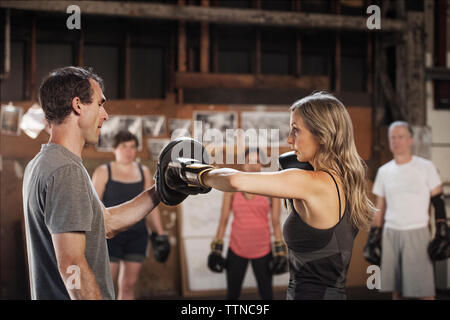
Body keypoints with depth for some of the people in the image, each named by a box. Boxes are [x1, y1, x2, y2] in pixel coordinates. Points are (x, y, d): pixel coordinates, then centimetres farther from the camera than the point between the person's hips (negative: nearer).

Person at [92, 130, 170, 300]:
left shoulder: (144, 172, 10)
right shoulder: (103, 172, 0)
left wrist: (160, 233, 9)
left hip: (137, 236, 4)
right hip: (110, 235, -3)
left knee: (128, 285, 4)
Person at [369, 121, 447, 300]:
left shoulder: (426, 167, 1)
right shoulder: (384, 171, 11)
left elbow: (438, 202, 1)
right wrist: (373, 236, 11)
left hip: (417, 232, -4)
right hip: (390, 233, 4)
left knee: (423, 288, -7)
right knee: (395, 288, 6)